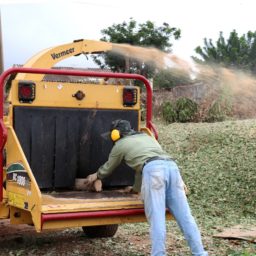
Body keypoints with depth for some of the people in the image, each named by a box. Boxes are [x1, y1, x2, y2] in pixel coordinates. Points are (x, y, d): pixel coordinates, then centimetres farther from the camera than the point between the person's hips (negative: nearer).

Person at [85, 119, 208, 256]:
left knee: (156, 218, -7)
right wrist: (136, 188, 60)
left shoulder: (120, 144, 22)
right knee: (184, 216, 2)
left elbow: (108, 167, 38)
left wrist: (96, 175, 58)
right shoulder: (147, 137, 39)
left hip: (153, 170, -5)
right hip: (171, 166, 5)